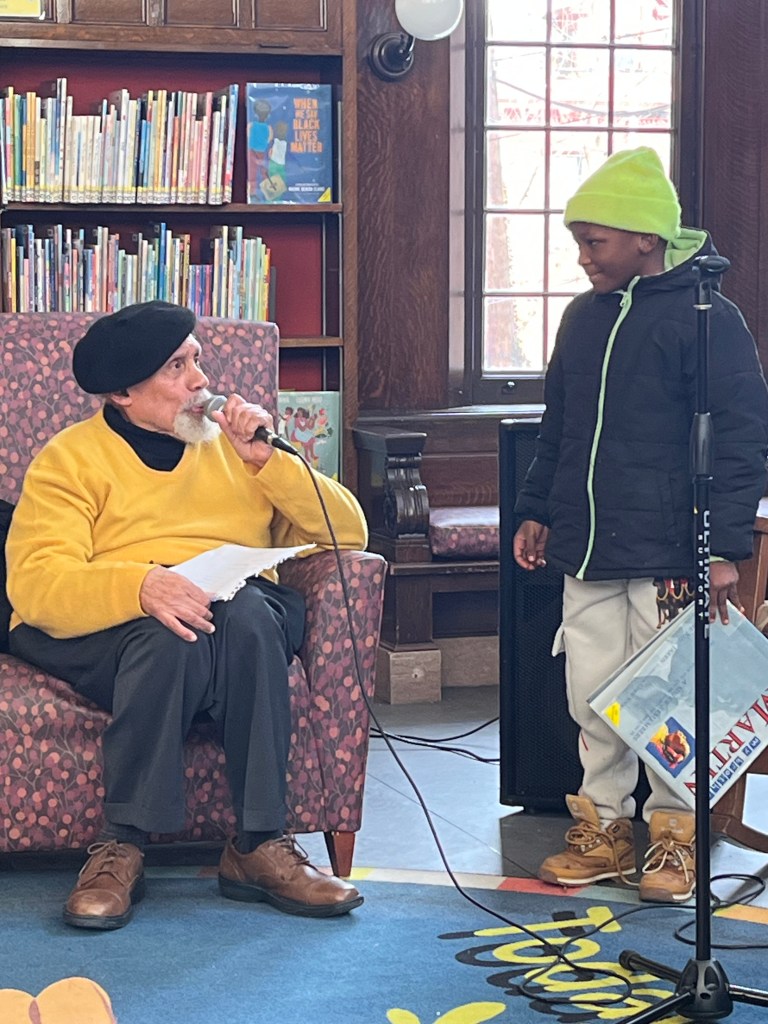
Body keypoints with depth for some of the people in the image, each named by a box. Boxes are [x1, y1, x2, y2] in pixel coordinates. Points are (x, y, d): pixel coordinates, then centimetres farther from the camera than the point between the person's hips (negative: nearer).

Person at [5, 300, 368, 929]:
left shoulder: (234, 445, 20)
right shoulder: (71, 459, 7)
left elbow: (348, 533, 12)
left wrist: (267, 461, -1)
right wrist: (140, 585, -30)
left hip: (246, 617, 3)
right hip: (107, 630, -3)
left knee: (248, 612, -34)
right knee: (171, 635, -38)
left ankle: (258, 846, -31)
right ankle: (124, 845, -31)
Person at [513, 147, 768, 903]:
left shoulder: (706, 318, -9)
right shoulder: (583, 317, 13)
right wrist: (536, 510, 19)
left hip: (667, 555, -6)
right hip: (586, 553, 7)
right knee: (590, 696, 9)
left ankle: (673, 836, 13)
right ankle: (604, 828, 22)